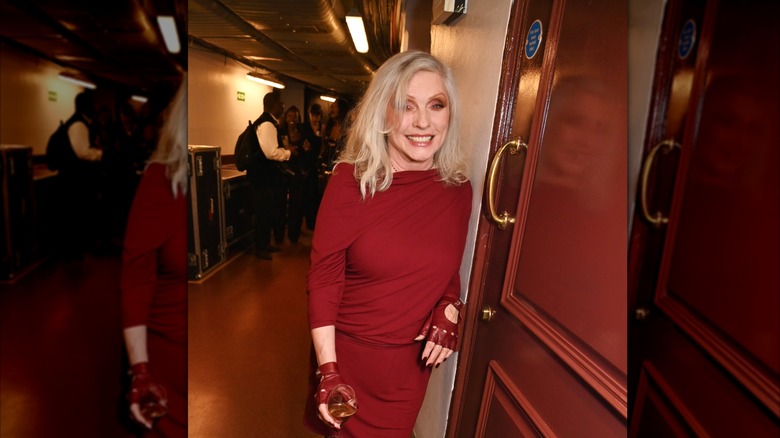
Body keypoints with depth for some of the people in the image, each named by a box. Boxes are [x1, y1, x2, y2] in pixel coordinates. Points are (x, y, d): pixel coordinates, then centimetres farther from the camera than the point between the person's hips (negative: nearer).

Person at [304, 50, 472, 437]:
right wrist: (327, 369, -15)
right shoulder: (352, 180, -16)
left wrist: (449, 311, -9)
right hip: (346, 350, -2)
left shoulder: (459, 189, -6)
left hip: (410, 360, 3)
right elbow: (323, 277, -14)